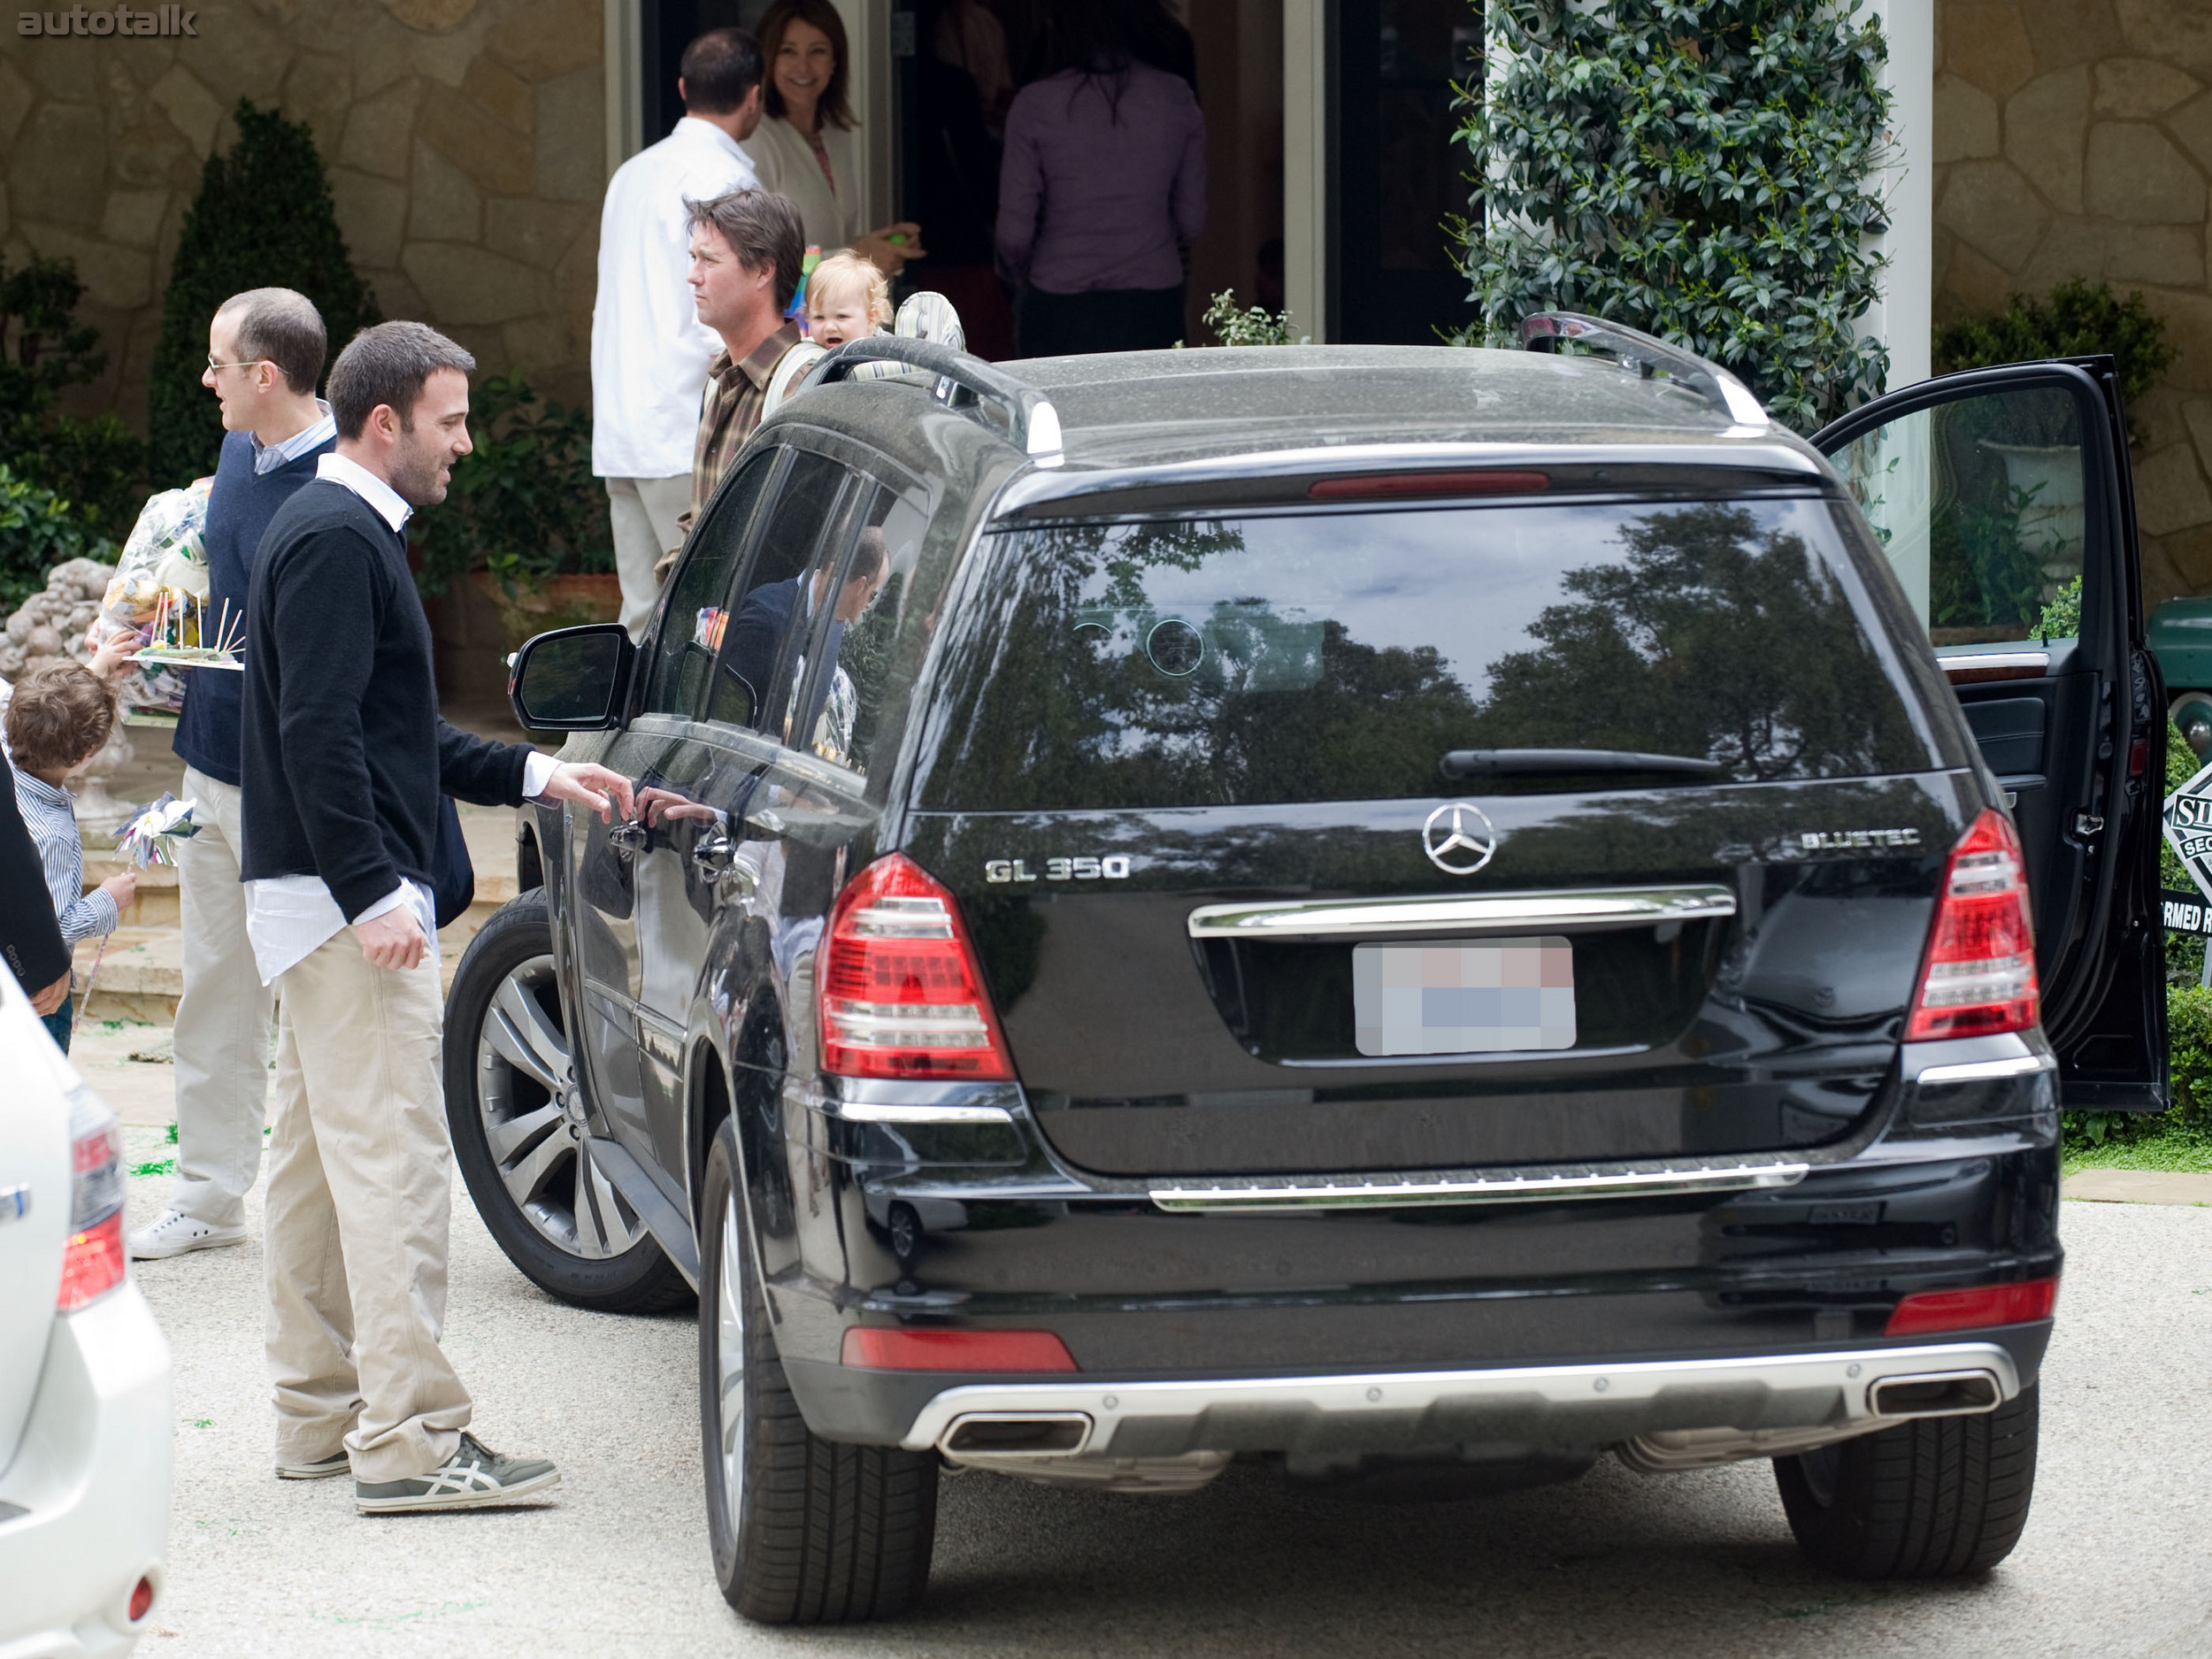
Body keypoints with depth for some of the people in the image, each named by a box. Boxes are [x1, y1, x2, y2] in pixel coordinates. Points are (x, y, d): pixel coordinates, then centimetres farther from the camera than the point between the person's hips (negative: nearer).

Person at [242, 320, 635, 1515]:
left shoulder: (339, 531, 20)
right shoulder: (336, 538, -14)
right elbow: (320, 732, -21)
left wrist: (534, 776, 19)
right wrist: (373, 894, -24)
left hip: (323, 898, 11)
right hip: (343, 896, -11)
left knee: (321, 1155, 14)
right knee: (393, 1157, -12)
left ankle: (319, 1415, 20)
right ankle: (408, 1437, -15)